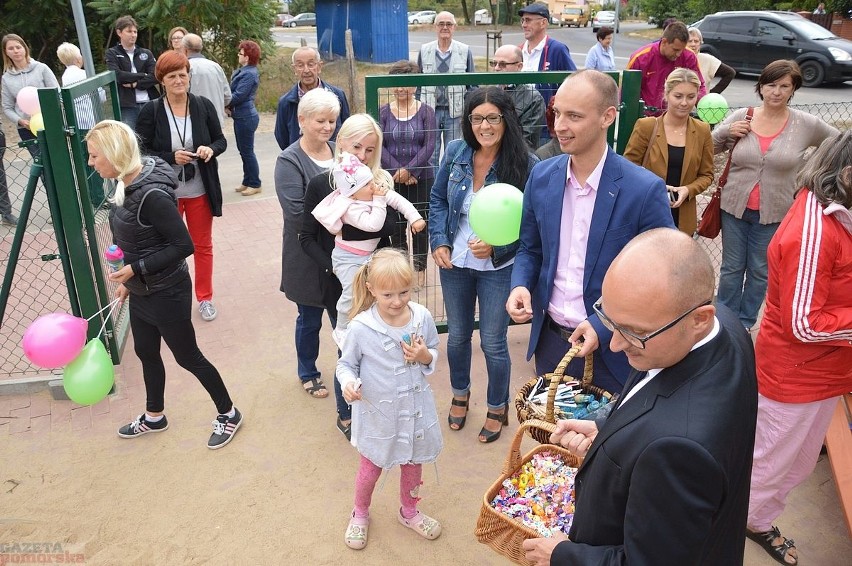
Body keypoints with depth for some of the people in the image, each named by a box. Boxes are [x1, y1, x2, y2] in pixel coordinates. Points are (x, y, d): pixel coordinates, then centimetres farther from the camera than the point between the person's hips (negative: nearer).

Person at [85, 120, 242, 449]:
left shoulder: (153, 194, -29)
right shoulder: (127, 184, -1)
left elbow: (183, 245, -25)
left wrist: (136, 269, -24)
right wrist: (128, 280, 18)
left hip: (167, 293, -9)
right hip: (141, 291, 9)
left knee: (187, 357, 7)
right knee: (146, 353, 23)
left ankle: (228, 414, 27)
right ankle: (154, 417, 45)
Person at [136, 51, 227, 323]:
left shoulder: (203, 105, -5)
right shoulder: (151, 111, -10)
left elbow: (221, 140, 4)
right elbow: (142, 152, -7)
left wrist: (211, 149, -18)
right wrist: (172, 157, -22)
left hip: (200, 191, 1)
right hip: (165, 193, -1)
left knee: (203, 246, 15)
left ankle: (205, 297, 33)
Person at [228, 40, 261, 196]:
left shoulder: (249, 74, -18)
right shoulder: (243, 71, 12)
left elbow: (238, 95, -19)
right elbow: (235, 91, 13)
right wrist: (230, 106, -4)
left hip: (246, 117, -10)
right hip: (241, 116, 10)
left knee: (247, 151, -1)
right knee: (243, 150, 15)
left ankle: (255, 184, 9)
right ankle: (247, 181, 25)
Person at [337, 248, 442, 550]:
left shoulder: (423, 318, -13)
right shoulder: (361, 327, -23)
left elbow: (434, 354, 3)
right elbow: (346, 363, -8)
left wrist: (425, 357, -19)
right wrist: (348, 382, -29)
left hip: (415, 408, 3)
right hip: (378, 412, -3)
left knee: (413, 463, 23)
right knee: (371, 468, 18)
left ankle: (409, 511, 51)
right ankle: (360, 514, 47)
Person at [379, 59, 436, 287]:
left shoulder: (426, 111, 0)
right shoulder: (384, 112, 3)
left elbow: (429, 146, -7)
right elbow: (379, 146, -4)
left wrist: (409, 170, -15)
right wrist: (398, 171, -13)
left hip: (421, 178, -1)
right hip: (392, 180, 1)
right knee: (396, 225, 6)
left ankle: (420, 268, 21)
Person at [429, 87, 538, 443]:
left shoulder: (526, 164, -17)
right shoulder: (455, 152, -6)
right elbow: (437, 200, 5)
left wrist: (496, 247, -23)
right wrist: (439, 243, -6)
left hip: (497, 267, -3)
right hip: (454, 263, 4)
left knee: (493, 343, 8)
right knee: (457, 335, 19)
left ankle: (498, 409, 34)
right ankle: (460, 394, 45)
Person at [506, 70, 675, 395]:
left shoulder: (645, 190, -17)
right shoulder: (541, 177, -2)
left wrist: (604, 325, -20)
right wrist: (520, 286, -11)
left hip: (611, 349, -4)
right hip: (549, 341, 4)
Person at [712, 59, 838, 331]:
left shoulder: (807, 125, -6)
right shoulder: (741, 117, -3)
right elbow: (709, 148, 5)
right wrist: (726, 131, -13)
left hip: (774, 213, -1)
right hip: (735, 207, 1)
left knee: (760, 272, 13)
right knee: (731, 268, 13)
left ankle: (745, 322, 32)